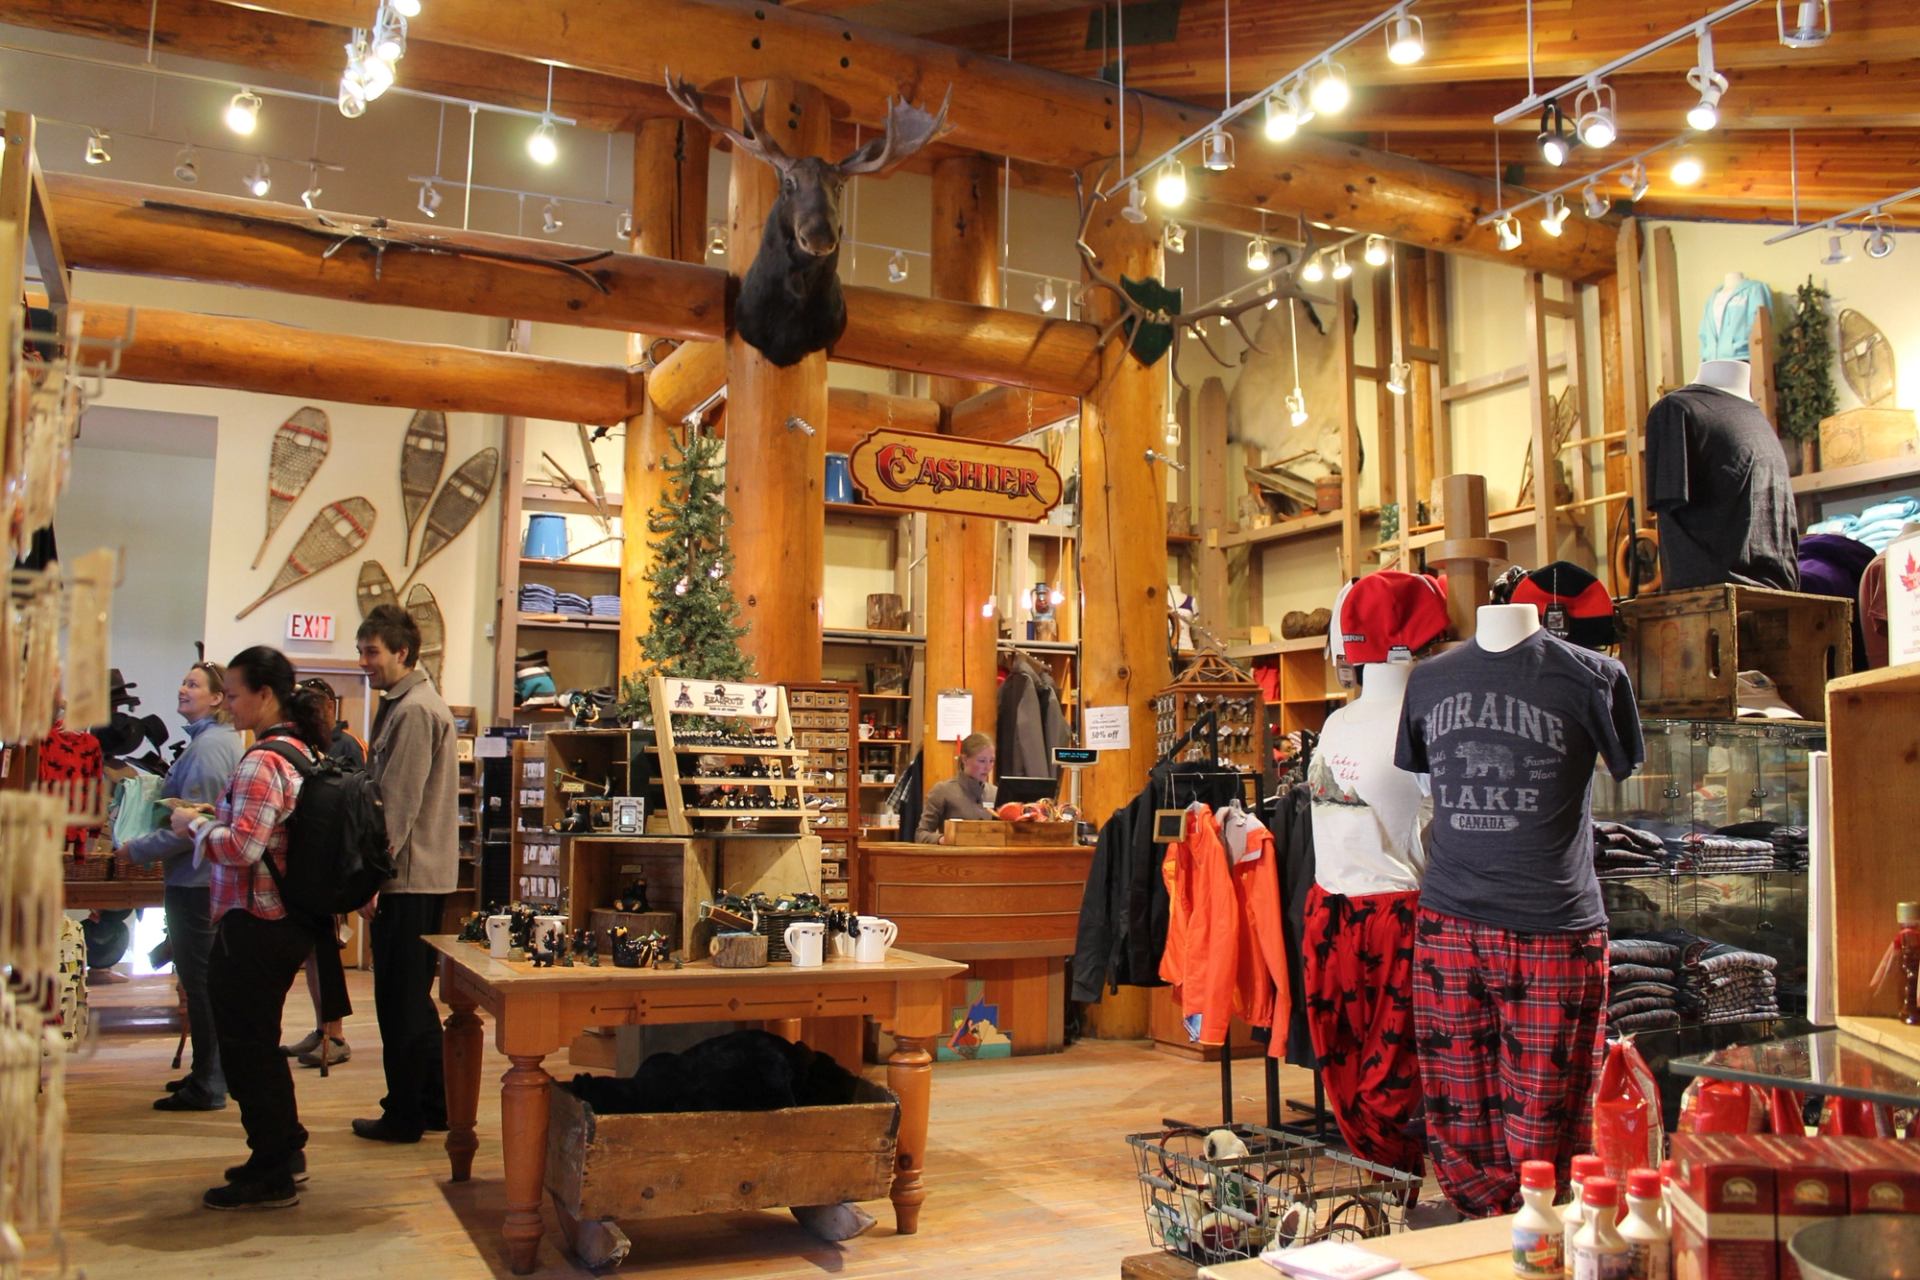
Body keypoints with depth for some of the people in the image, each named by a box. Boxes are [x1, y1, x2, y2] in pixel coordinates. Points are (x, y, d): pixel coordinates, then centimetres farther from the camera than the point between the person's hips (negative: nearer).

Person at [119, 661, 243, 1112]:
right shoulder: (222, 739, 13)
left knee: (199, 982, -2)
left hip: (196, 882, -10)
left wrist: (137, 849, -12)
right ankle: (208, 1074, 28)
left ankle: (207, 1087, 7)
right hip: (206, 877, 10)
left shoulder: (208, 746, -19)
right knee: (205, 980, 17)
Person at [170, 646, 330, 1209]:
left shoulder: (261, 763, -20)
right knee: (258, 1041, 22)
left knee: (246, 1046, 3)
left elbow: (243, 847, -27)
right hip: (291, 920, 10)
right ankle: (285, 1149, 33)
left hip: (255, 925, -9)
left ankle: (271, 1178, 12)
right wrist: (215, 817, 12)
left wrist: (195, 824, -11)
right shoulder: (304, 751, 9)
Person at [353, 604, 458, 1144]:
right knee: (413, 997, 16)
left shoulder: (415, 710, -15)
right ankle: (434, 1103, 25)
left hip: (408, 877, -10)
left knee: (401, 999, -1)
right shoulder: (403, 705, 18)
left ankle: (404, 1114, 9)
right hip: (418, 876, 10)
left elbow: (399, 803, -20)